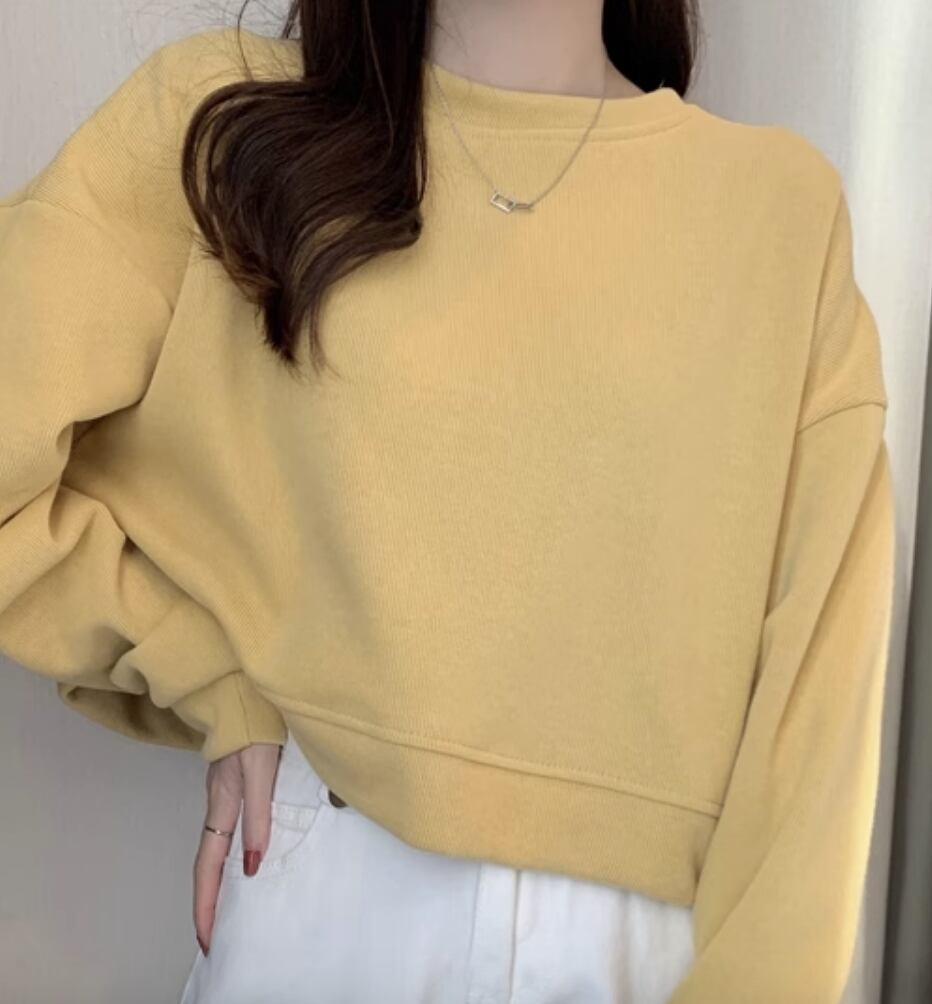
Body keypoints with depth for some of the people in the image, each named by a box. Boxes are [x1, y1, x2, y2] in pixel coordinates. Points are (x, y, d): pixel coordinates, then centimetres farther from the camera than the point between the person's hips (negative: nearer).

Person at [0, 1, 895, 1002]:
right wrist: (219, 677, -6)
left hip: (656, 920, 1)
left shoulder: (785, 202, -3)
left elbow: (814, 671, -6)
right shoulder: (220, 119, -4)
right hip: (313, 889, 0)